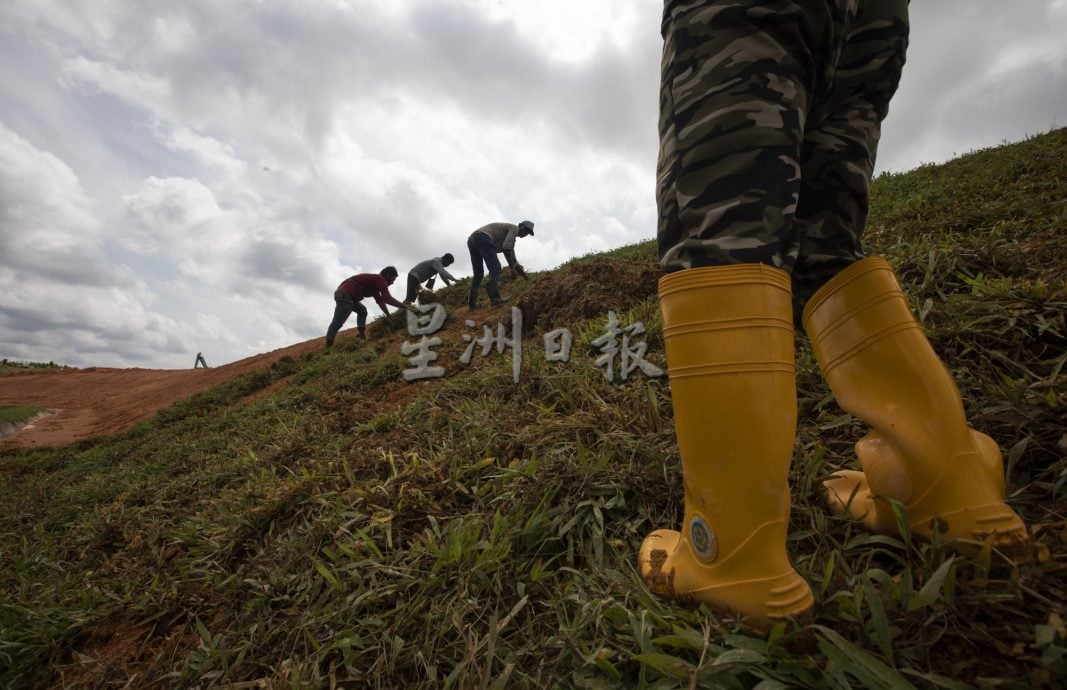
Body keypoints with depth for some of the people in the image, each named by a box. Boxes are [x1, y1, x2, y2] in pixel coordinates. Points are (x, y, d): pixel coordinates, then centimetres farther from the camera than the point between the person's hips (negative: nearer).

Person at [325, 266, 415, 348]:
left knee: (362, 311, 24)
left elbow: (380, 301, 25)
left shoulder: (376, 281, 24)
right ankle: (328, 349, -9)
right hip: (345, 294, -10)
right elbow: (387, 299, -19)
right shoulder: (381, 279, -6)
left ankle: (362, 338, 15)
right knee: (337, 323, -10)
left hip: (343, 293, 10)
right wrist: (405, 306, -16)